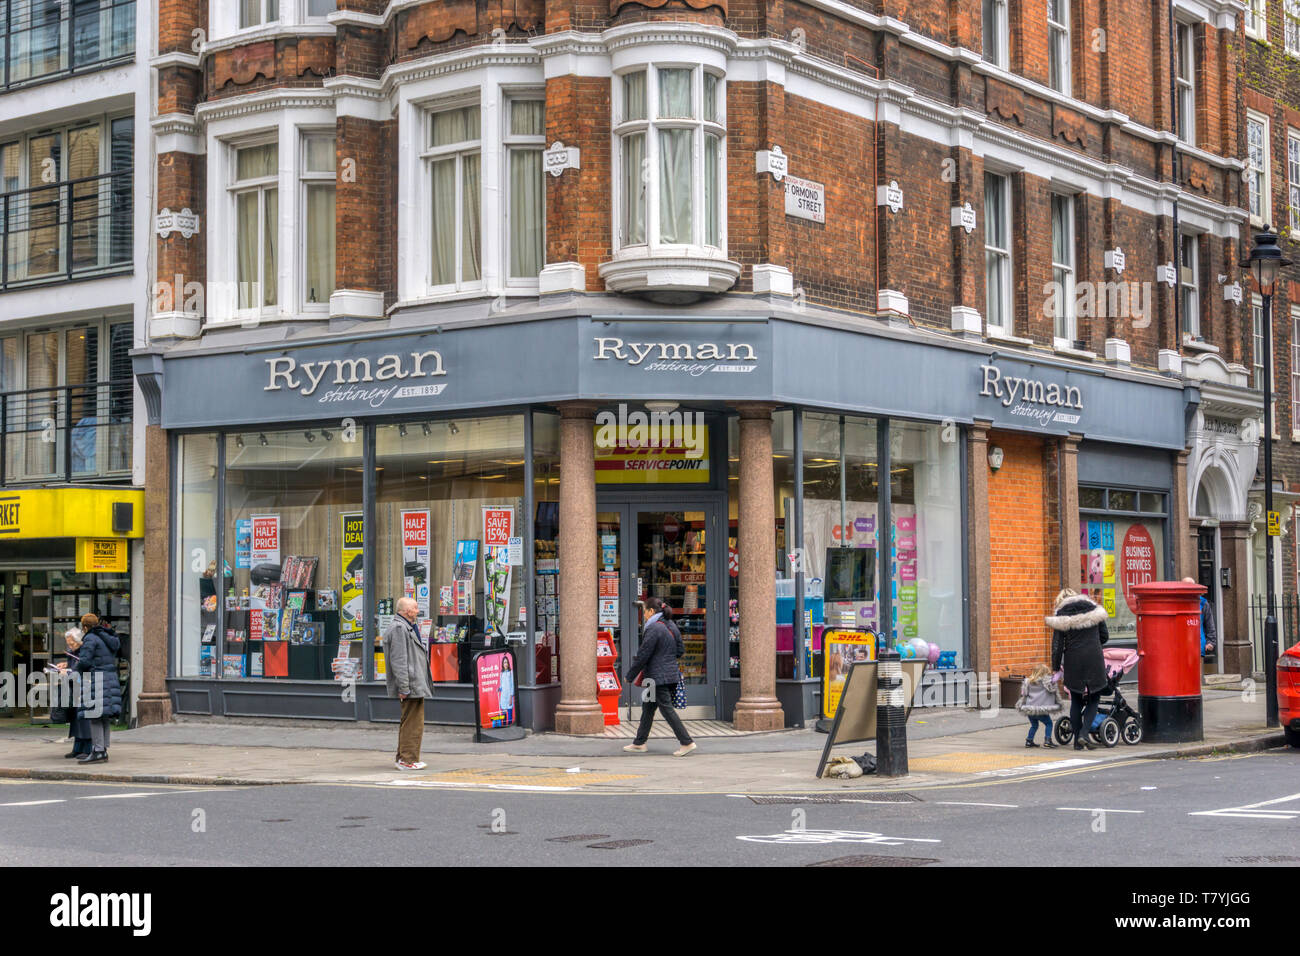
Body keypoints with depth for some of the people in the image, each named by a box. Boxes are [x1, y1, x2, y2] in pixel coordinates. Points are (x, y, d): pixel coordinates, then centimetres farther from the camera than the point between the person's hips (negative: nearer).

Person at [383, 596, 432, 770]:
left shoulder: (408, 627, 20)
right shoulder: (398, 628, -15)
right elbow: (398, 660, -20)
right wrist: (404, 687, -23)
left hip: (415, 685, 11)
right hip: (411, 685, -11)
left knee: (408, 722, 16)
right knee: (412, 723, -8)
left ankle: (403, 757, 23)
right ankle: (408, 760, -5)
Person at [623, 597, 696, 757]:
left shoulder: (653, 629, -17)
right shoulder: (671, 625, 10)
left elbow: (642, 655, -16)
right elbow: (680, 650, 15)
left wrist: (630, 676, -6)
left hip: (657, 677, -9)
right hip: (672, 674, 9)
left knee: (667, 709, -5)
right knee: (648, 708, 16)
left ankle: (687, 742, -5)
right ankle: (639, 743, 23)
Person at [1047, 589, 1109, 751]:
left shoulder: (1061, 616, 1)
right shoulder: (1094, 610, 7)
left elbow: (1057, 645, -3)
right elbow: (1104, 636, 11)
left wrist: (1055, 667, 4)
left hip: (1073, 663, 0)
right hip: (1094, 660, 0)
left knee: (1076, 702, 11)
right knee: (1094, 699, 10)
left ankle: (1078, 741, 13)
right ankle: (1084, 733, -8)